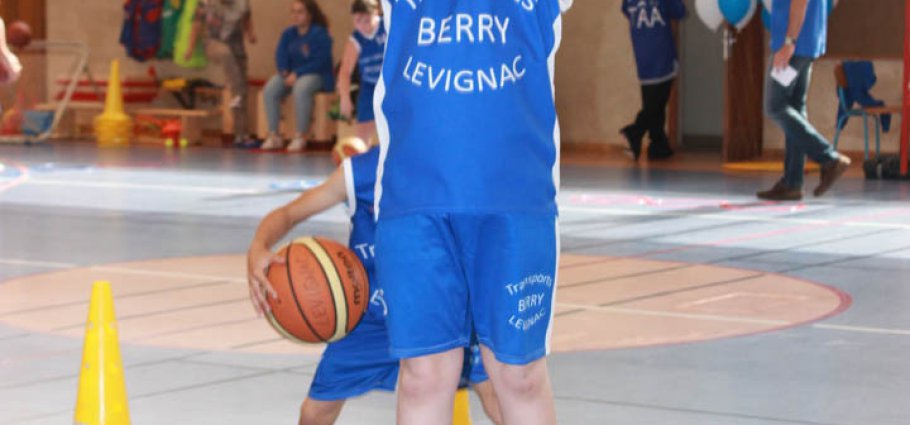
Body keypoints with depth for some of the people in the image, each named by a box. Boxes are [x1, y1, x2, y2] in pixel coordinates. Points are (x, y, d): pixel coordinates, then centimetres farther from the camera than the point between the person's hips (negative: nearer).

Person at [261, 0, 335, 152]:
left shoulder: (320, 34, -10)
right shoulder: (288, 34, 9)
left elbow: (320, 62, -17)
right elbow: (281, 55, 5)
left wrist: (297, 74, -23)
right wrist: (285, 73, -16)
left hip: (317, 75, -6)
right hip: (291, 74, 6)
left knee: (301, 89, -39)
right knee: (270, 90, -20)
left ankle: (300, 137, -30)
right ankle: (273, 135, -15)